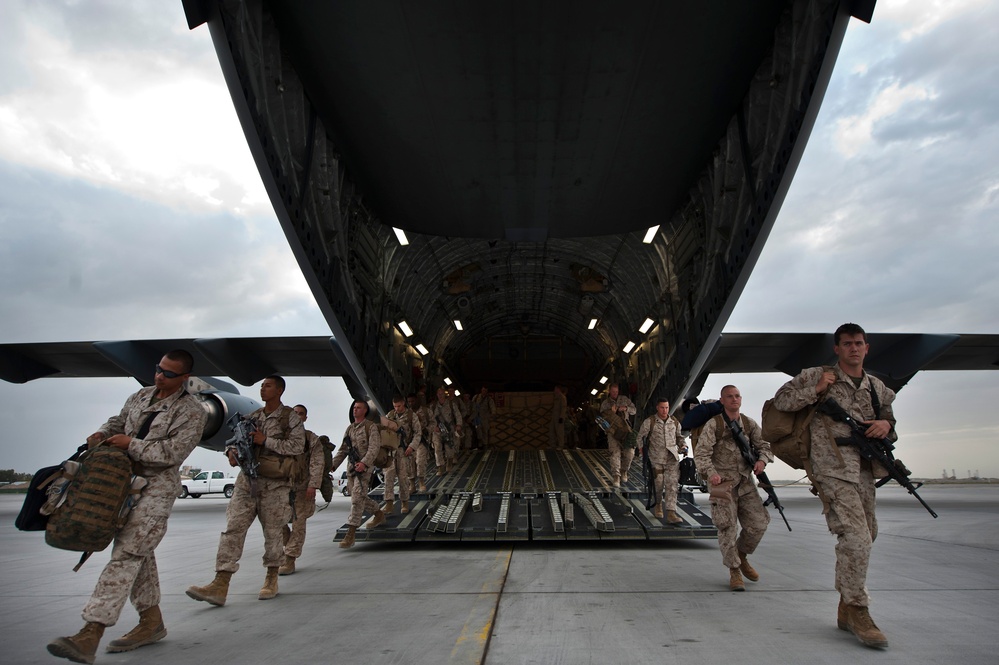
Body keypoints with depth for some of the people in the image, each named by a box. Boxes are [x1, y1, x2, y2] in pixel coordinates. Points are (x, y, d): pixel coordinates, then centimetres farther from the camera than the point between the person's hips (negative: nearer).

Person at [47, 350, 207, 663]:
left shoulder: (191, 411, -11)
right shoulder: (140, 396, 11)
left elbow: (172, 452, -17)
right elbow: (119, 421, 23)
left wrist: (130, 443, -15)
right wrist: (103, 433, 2)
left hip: (158, 486, -8)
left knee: (126, 554, -14)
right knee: (139, 552, 13)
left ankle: (90, 635, -16)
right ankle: (152, 622, 24)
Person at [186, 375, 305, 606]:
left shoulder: (290, 417, -1)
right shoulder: (252, 417, 14)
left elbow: (298, 446, -10)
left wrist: (266, 441, -14)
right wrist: (232, 451, -3)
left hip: (275, 483, -4)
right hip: (247, 479, 5)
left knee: (273, 531, 5)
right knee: (233, 527, -5)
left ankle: (271, 579, 22)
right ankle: (220, 585, -5)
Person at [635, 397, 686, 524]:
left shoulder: (675, 422, 6)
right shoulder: (649, 422, -4)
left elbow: (679, 436, 21)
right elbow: (640, 436, 8)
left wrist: (682, 446, 5)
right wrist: (641, 448, 5)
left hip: (672, 458, 2)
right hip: (657, 458, -2)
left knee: (672, 485, -7)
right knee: (658, 483, 4)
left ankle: (671, 513, -8)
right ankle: (658, 505, 33)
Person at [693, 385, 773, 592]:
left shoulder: (749, 424, 7)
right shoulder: (713, 424, -7)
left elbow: (764, 445, 9)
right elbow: (701, 452, -13)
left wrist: (762, 459, -14)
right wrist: (711, 473, -28)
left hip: (746, 481, 5)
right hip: (722, 482, -4)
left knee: (758, 522, 0)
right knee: (727, 526, -6)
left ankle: (741, 557, 26)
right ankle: (734, 571, 9)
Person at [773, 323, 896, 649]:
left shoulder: (878, 387, 17)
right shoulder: (816, 376, 1)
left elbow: (890, 421, 24)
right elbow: (781, 401, 0)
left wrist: (886, 425, 1)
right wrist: (816, 390, -11)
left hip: (864, 469, 7)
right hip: (832, 466, -7)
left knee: (865, 537, 13)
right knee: (855, 536, -15)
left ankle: (846, 610, 29)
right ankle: (857, 611, -1)